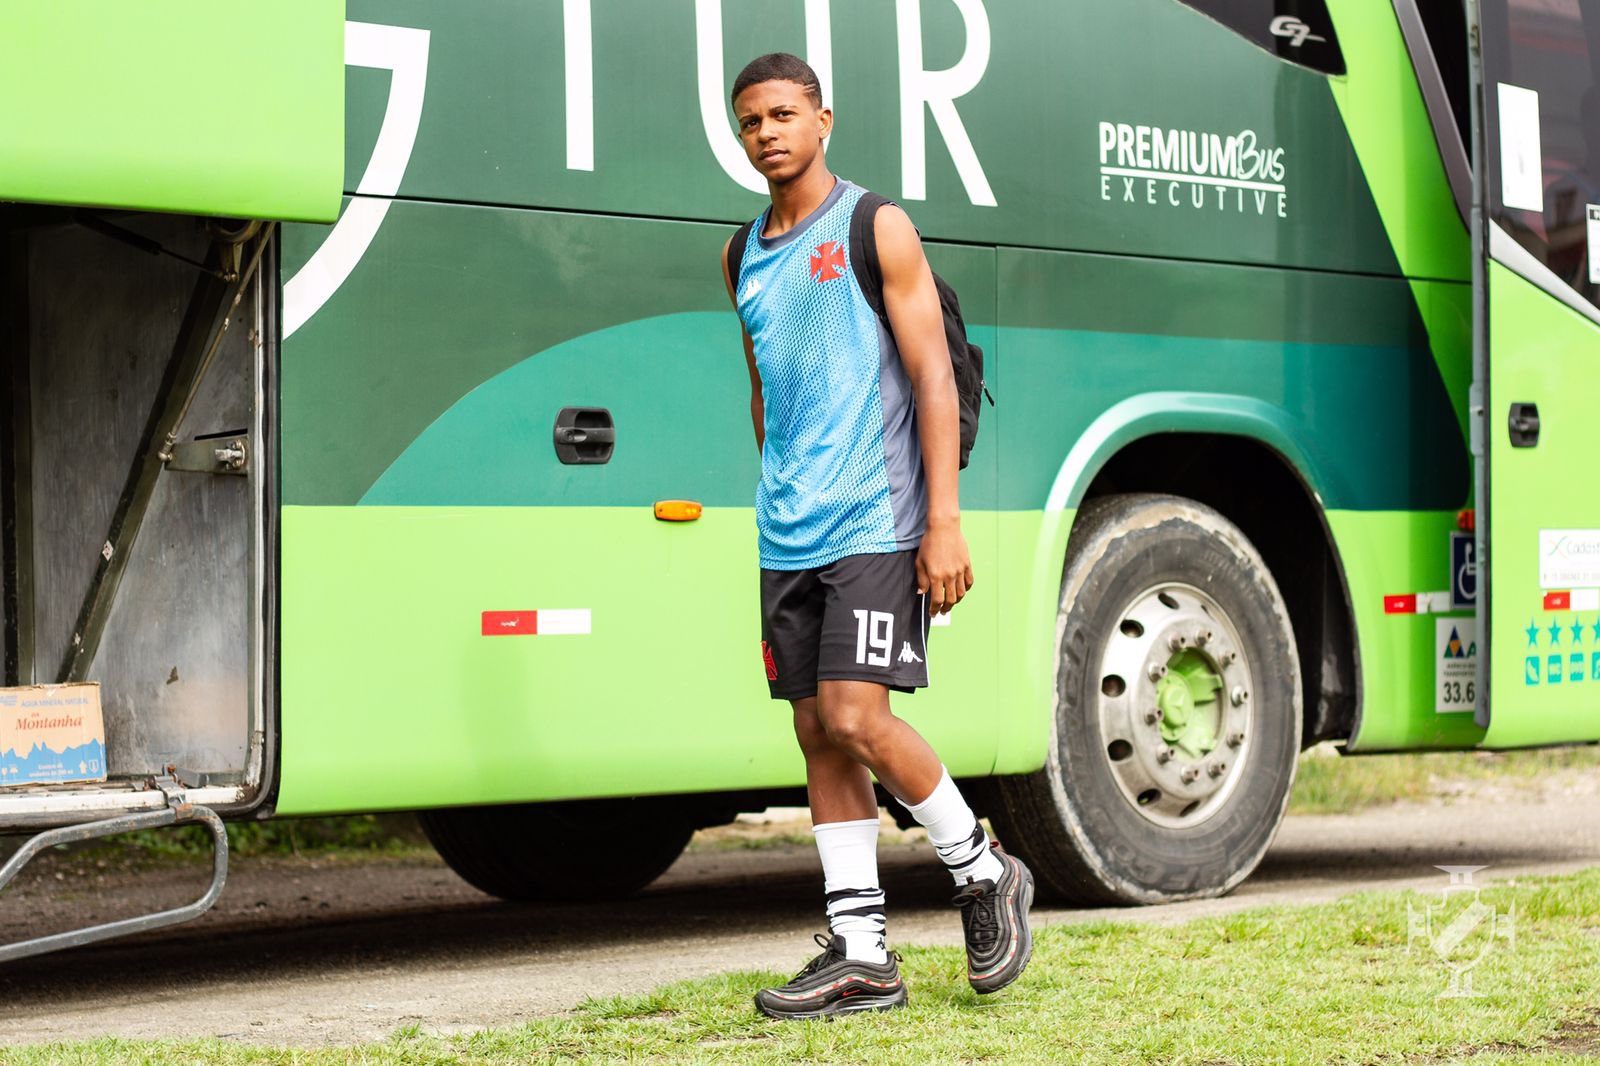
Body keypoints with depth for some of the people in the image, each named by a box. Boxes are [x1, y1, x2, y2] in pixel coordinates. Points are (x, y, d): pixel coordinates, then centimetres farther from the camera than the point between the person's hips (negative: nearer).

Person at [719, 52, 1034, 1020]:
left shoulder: (875, 228, -3)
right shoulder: (743, 254, 15)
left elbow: (933, 376, -7)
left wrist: (945, 520, -14)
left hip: (873, 522, -6)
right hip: (788, 533, 6)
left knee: (856, 716, -15)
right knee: (819, 735, 3)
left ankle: (985, 874, 7)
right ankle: (861, 956, 7)